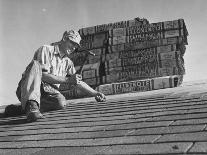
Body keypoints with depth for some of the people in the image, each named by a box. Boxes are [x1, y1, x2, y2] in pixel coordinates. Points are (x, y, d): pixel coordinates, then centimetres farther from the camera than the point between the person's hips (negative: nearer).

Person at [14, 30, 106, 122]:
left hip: (48, 94, 5)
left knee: (61, 102, -28)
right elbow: (43, 75, -15)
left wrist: (94, 93, 8)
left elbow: (78, 82, 21)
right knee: (35, 64, -31)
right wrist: (68, 80, -19)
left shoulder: (67, 62, 18)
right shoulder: (46, 50, -3)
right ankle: (31, 105, -46)